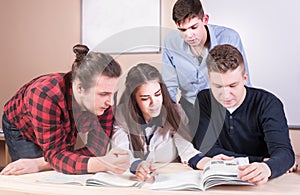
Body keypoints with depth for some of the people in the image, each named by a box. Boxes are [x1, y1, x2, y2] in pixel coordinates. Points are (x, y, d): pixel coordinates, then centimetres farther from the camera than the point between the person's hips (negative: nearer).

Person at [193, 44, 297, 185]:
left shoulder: (268, 104, -10)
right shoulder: (203, 100, -4)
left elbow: (284, 152, -22)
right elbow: (206, 151, -11)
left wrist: (266, 168, -45)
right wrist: (260, 161, -16)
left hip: (261, 184, 0)